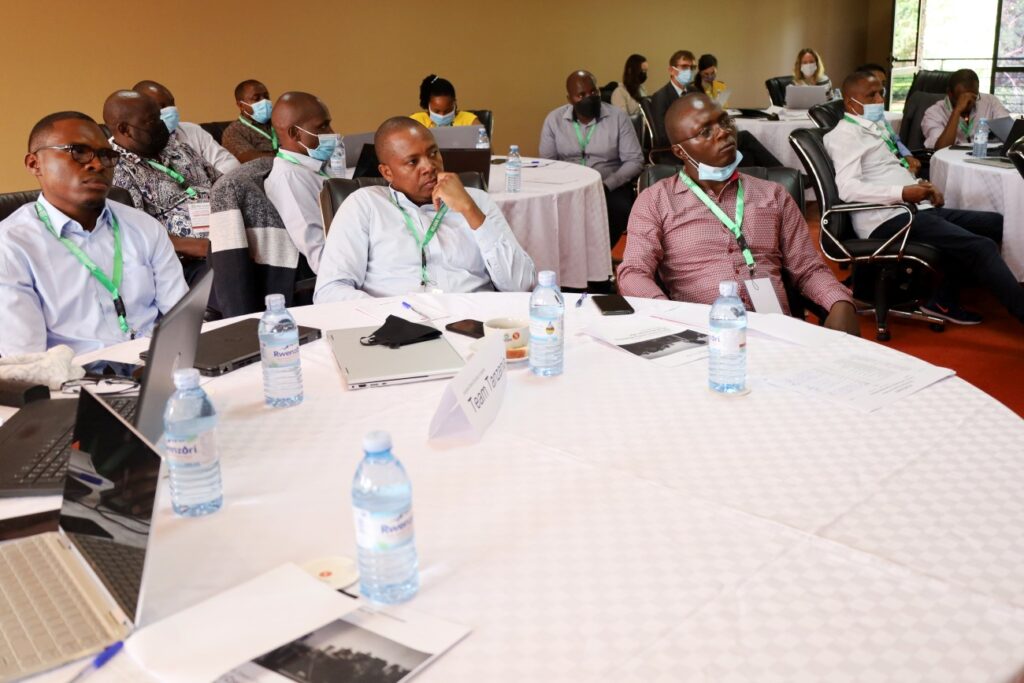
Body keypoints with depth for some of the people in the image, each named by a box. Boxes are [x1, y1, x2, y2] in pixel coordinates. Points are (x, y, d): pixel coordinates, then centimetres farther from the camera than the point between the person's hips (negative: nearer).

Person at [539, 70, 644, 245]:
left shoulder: (618, 117, -1)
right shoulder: (554, 119, 4)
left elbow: (634, 160, -2)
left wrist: (606, 185, -17)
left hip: (610, 188, -1)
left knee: (619, 209, -33)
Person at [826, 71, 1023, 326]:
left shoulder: (875, 128, 23)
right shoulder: (845, 134, -7)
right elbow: (848, 188, -21)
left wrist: (921, 184, 6)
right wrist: (903, 193, -27)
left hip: (912, 210, 10)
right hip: (889, 220, -10)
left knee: (994, 223, 7)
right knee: (982, 247, -20)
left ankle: (945, 300, 5)